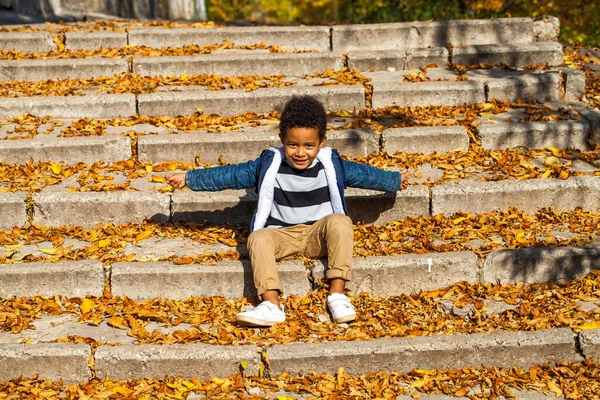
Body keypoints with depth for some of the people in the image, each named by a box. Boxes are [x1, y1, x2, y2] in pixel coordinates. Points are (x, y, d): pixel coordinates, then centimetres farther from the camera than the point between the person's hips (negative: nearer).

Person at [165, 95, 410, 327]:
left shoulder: (332, 166, 2)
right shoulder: (269, 165, -1)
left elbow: (365, 175, 17)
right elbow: (230, 175, 4)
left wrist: (397, 180, 28)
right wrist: (189, 179, 2)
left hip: (319, 234, 0)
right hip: (282, 234, 0)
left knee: (340, 221, -31)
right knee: (258, 238, -31)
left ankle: (337, 294, -34)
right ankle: (271, 304, -46)